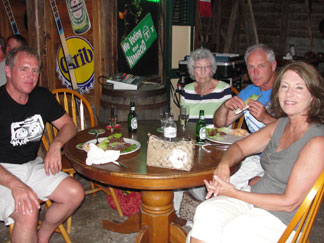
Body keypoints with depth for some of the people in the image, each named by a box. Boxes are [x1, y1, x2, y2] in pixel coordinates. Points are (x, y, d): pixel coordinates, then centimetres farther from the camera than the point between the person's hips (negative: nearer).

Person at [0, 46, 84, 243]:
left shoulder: (42, 97, 3)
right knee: (28, 212, -31)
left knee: (75, 193, -10)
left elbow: (68, 125, 12)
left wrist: (56, 145, -10)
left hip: (32, 165, 6)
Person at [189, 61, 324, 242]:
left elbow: (289, 202, -18)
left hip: (282, 219, -6)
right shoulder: (281, 125, 6)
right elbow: (241, 146, 14)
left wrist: (234, 193, -16)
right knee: (206, 211, -19)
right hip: (254, 197, 7)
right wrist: (224, 165, -10)